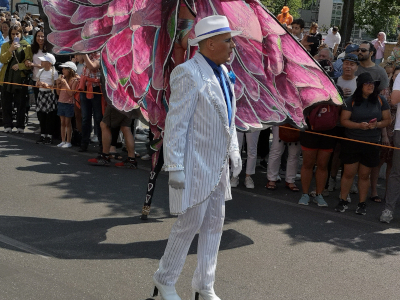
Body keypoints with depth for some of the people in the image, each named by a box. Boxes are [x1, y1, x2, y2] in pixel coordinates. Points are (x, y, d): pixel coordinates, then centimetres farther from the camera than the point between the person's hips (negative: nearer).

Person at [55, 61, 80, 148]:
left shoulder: (75, 80, -8)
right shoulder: (62, 78, 10)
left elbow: (71, 93, -16)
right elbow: (58, 93, 13)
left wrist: (65, 83, -17)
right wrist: (58, 84, -1)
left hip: (69, 103, -6)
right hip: (61, 102, 6)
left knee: (68, 123, -1)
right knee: (62, 122, 9)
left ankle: (68, 142, 5)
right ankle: (63, 141, 14)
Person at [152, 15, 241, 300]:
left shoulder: (222, 71, 11)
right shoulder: (188, 73, -17)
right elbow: (176, 123, -18)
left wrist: (235, 151, 15)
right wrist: (175, 167, -20)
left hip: (218, 165, 9)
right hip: (195, 165, -9)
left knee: (214, 224, 13)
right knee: (190, 223, 1)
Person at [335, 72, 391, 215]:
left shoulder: (381, 100, 4)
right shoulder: (351, 101, -2)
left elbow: (387, 120, 6)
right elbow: (344, 120, -5)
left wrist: (377, 124, -14)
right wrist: (359, 125, -20)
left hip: (372, 144, 1)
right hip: (352, 143, -1)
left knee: (364, 175, 8)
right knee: (349, 173, 1)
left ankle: (362, 204, 20)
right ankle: (343, 201, 16)